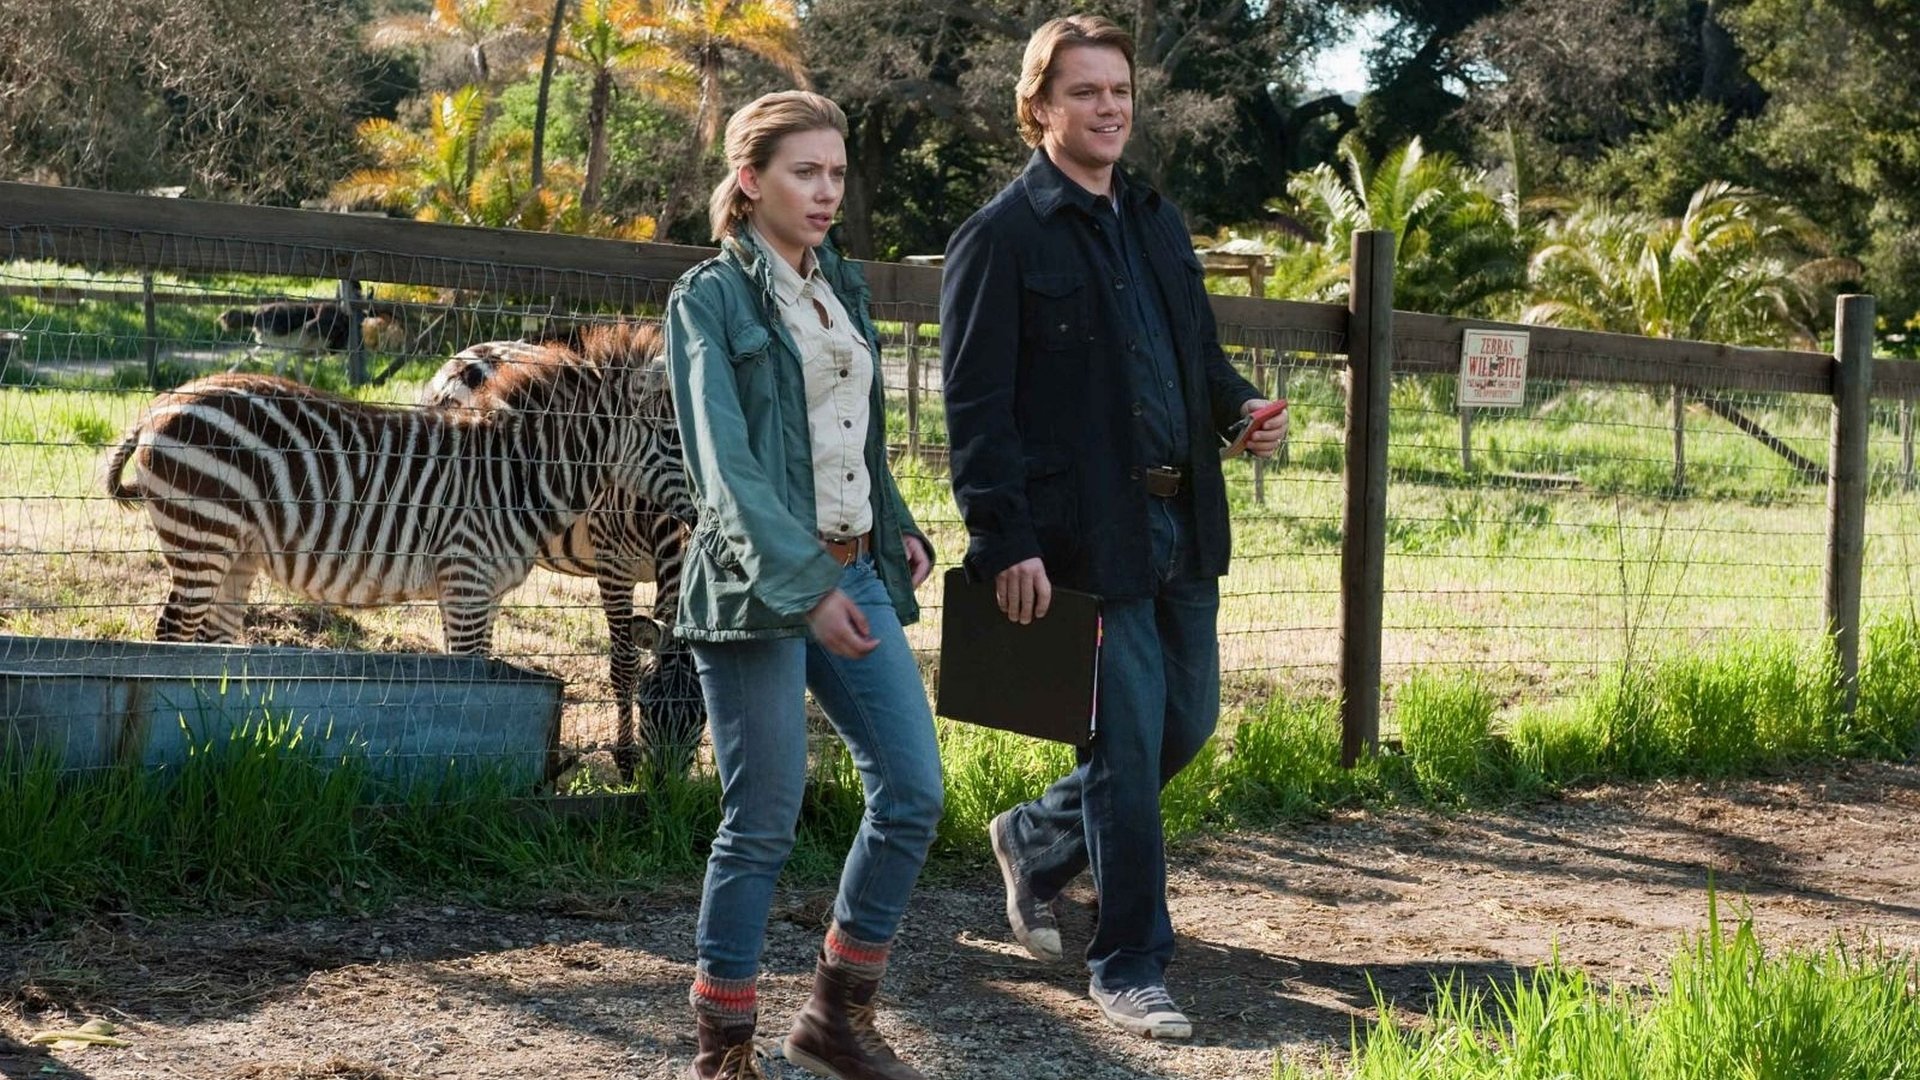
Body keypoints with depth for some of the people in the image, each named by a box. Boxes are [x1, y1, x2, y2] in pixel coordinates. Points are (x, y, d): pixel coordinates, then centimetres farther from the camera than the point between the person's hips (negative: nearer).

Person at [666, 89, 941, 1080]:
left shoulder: (842, 286, 14)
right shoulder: (709, 299, -6)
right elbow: (724, 461, -16)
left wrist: (897, 527, 9)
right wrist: (804, 585, -25)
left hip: (857, 575, 7)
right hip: (759, 587, -7)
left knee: (913, 792, 3)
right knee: (763, 823, -3)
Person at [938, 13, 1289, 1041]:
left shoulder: (1155, 219, 16)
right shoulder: (1002, 235, -7)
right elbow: (977, 405, -12)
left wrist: (1240, 405, 1)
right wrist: (1008, 543, -19)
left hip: (1180, 522, 8)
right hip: (1088, 532, -7)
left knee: (1185, 723, 14)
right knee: (1128, 746, -3)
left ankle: (1037, 840, 37)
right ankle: (1129, 969, 10)